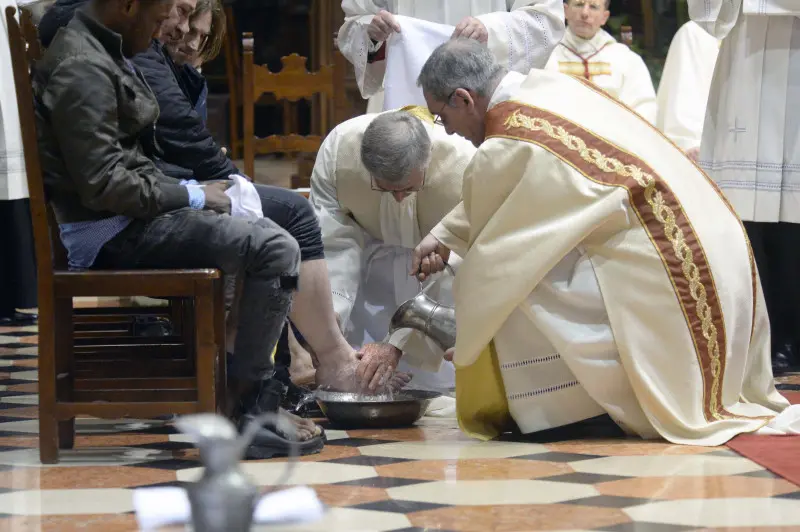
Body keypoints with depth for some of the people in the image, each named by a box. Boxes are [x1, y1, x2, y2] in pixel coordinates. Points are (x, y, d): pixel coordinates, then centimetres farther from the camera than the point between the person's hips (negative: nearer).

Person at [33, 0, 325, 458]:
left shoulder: (104, 52, 14)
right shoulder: (82, 71, -19)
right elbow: (103, 185, -24)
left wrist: (190, 193, 7)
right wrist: (194, 197, -13)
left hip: (129, 215, 11)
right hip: (108, 232, -11)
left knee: (267, 235, 18)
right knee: (276, 251, -18)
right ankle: (252, 413, -14)